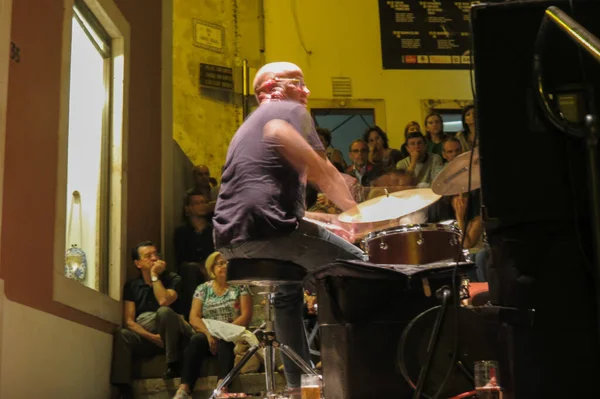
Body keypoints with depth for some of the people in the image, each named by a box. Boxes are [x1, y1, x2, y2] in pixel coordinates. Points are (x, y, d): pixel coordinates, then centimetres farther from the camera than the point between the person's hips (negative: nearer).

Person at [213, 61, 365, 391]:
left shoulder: (247, 127, 32)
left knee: (288, 288, 32)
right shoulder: (290, 111, 8)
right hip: (267, 229, -8)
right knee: (355, 266, 8)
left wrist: (325, 220, 33)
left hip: (229, 240, 8)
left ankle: (297, 382, 31)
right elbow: (323, 175, -3)